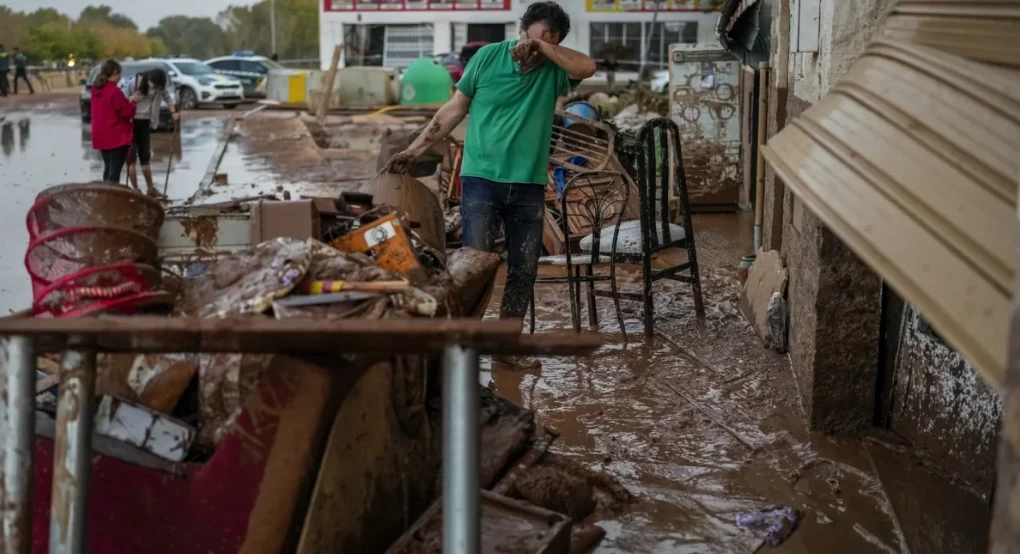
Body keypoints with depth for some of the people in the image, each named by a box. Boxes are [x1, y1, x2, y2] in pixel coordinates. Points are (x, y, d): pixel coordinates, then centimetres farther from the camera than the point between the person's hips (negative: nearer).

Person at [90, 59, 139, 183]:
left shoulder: (96, 89, 8)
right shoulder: (114, 91, -19)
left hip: (101, 136, 8)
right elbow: (126, 112, -15)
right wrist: (131, 101, 2)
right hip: (116, 137, -8)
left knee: (108, 168, 17)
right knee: (115, 169, -5)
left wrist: (127, 100, 11)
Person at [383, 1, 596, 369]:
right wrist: (414, 150, 4)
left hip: (529, 187, 3)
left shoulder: (553, 70, 2)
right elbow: (454, 108, 5)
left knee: (524, 270, 8)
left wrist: (543, 48, -18)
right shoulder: (489, 56, -1)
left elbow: (588, 68, -20)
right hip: (481, 179, -2)